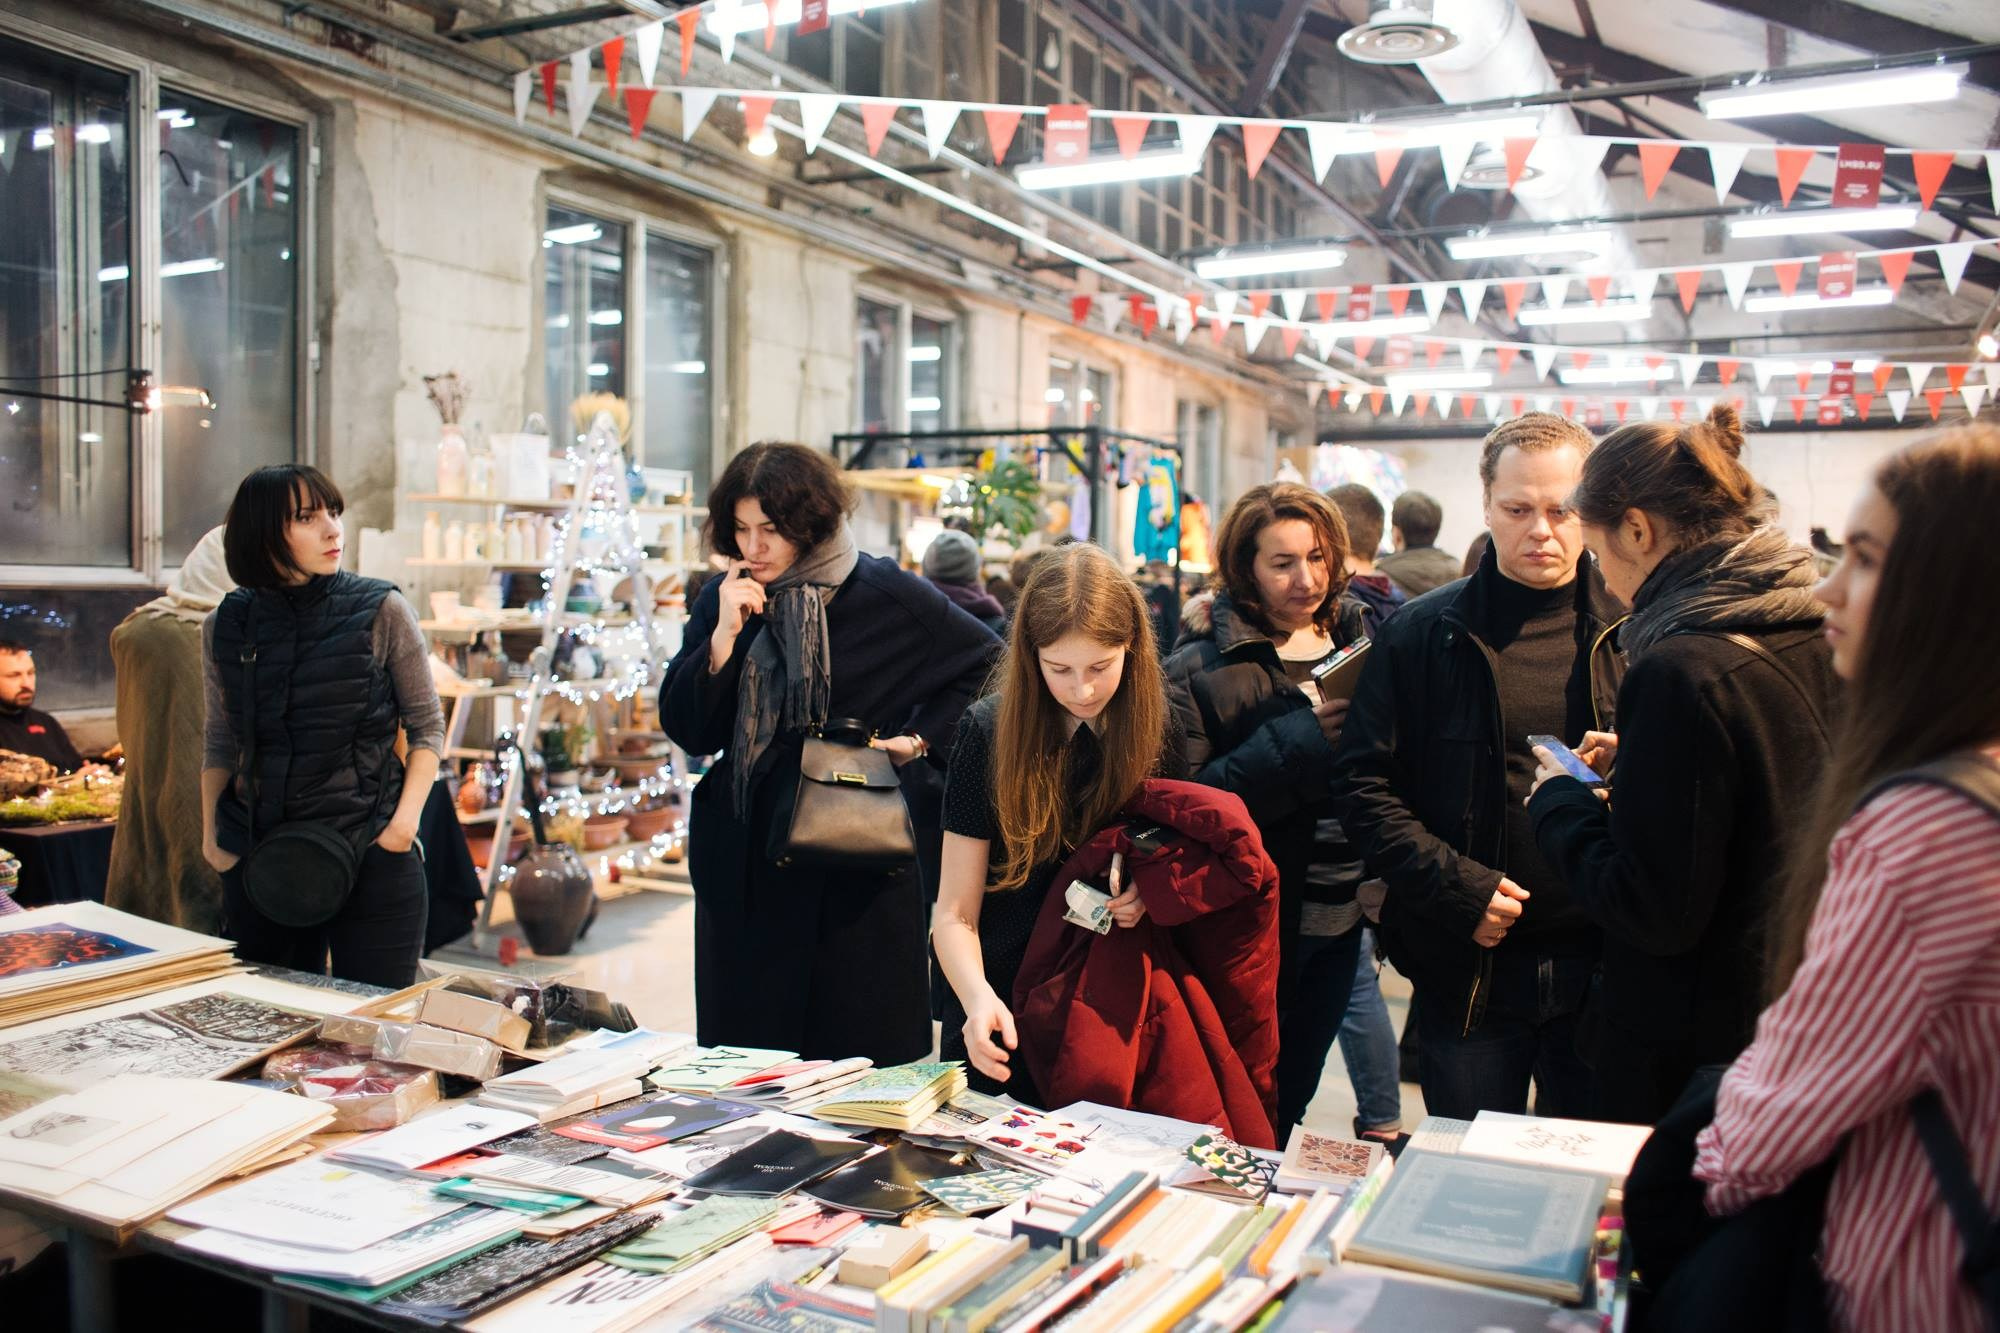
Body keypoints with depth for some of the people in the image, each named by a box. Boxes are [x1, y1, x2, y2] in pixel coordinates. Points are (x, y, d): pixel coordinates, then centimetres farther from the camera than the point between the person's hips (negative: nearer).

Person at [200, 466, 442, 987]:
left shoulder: (381, 611, -4)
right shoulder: (226, 626, 4)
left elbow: (427, 726, 0)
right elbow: (219, 742, 15)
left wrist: (406, 817, -11)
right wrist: (211, 831, 6)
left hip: (373, 852, -3)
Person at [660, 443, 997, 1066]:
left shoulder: (883, 594, -6)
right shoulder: (723, 600, 5)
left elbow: (987, 661, 6)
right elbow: (686, 732, -1)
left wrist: (920, 739, -3)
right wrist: (724, 635, -11)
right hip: (744, 865, 4)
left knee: (862, 1057, 2)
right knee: (744, 1050, 9)